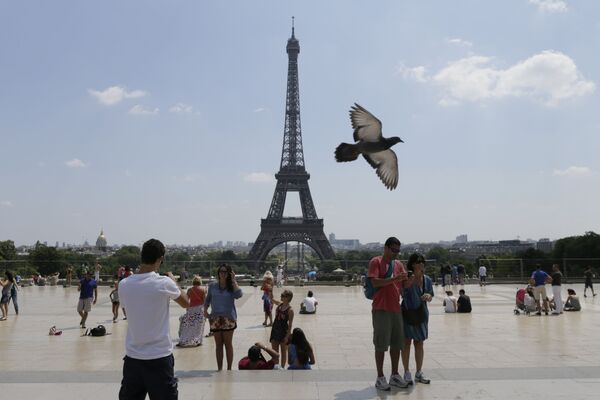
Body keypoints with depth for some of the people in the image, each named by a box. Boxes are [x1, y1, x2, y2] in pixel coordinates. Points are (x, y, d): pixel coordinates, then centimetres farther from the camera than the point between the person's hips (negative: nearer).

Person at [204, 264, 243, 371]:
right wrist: (205, 311, 0)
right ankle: (219, 369, 17)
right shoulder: (212, 286, 3)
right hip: (215, 318, 2)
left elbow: (239, 295, -23)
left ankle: (229, 368, 14)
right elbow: (207, 299, 14)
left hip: (228, 318, -2)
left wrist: (233, 281, -17)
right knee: (218, 344, 9)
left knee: (228, 344, 5)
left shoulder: (232, 286, -3)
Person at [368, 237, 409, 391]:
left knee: (397, 343, 11)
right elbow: (375, 282, -17)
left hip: (396, 309, 6)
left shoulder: (399, 264, 13)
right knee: (381, 344, -1)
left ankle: (395, 375, 23)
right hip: (381, 309, -6)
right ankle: (380, 378, 9)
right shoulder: (376, 261, -6)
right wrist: (394, 279, -24)